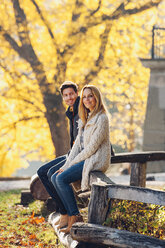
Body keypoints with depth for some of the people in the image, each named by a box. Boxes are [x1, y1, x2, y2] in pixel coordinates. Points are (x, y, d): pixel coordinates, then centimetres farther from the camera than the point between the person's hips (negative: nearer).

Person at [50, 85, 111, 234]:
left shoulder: (101, 118, -14)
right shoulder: (86, 118, 16)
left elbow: (92, 147, -17)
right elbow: (78, 144, 13)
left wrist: (72, 164, -12)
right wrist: (66, 165, 2)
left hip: (96, 160, -9)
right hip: (85, 159, 9)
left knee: (62, 179, -22)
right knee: (55, 178, -3)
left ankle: (76, 217, -13)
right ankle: (69, 213, -2)